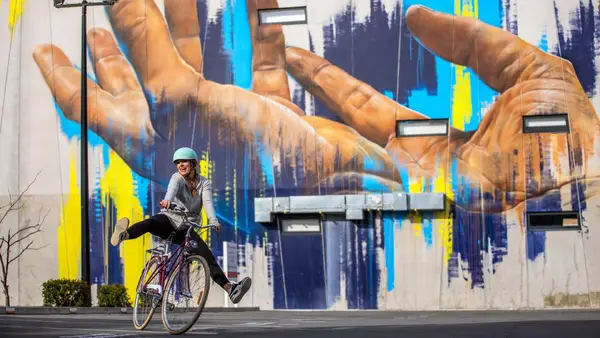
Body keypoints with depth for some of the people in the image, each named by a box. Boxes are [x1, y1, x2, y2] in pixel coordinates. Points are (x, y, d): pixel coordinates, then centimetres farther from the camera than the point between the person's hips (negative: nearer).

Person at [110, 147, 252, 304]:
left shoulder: (204, 184, 5)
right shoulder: (177, 178, -1)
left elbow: (208, 202, -16)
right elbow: (172, 188, -28)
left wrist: (213, 220, -38)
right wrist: (167, 200, -52)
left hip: (186, 228, 2)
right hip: (169, 220, -2)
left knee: (208, 256, -18)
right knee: (151, 222, -37)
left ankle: (230, 289, -31)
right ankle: (122, 235, -62)